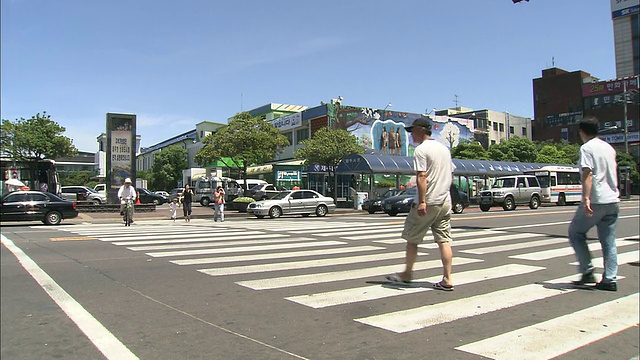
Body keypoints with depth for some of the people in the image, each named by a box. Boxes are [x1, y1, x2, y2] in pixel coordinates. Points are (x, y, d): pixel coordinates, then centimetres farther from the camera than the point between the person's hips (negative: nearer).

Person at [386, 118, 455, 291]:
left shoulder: (421, 150, -9)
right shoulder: (444, 148, 15)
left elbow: (421, 176, -19)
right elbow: (451, 175, 20)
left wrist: (422, 202, -22)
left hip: (427, 203, -7)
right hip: (445, 201, 7)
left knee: (411, 238, 7)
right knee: (444, 241, 5)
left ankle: (407, 274, 18)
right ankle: (447, 280, 5)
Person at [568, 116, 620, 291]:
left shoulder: (587, 148, -8)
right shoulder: (609, 148, 16)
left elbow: (587, 174, -19)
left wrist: (586, 198, -24)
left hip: (596, 201, -7)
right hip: (613, 201, 7)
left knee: (575, 232, 9)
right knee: (608, 241, 8)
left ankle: (587, 272, 5)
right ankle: (610, 280, 8)